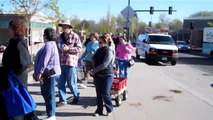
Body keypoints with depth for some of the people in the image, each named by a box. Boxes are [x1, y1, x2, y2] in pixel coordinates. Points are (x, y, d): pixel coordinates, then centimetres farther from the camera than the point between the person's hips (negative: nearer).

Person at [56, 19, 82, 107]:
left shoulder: (75, 36, -2)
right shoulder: (59, 37, 12)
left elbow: (79, 48, -7)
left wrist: (68, 48, -16)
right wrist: (60, 48, -2)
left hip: (70, 63, -5)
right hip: (60, 63, 5)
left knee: (71, 83, 4)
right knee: (60, 83, 5)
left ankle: (76, 96, 29)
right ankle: (62, 100, 16)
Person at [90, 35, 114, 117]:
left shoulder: (108, 51, -13)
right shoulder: (98, 50, 10)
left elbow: (104, 65, -21)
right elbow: (95, 61, 21)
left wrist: (94, 71, -16)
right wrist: (93, 56, 1)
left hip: (107, 75, -6)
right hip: (98, 75, 6)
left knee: (105, 94, -2)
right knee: (98, 94, 8)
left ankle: (109, 109, 18)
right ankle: (99, 110, 18)